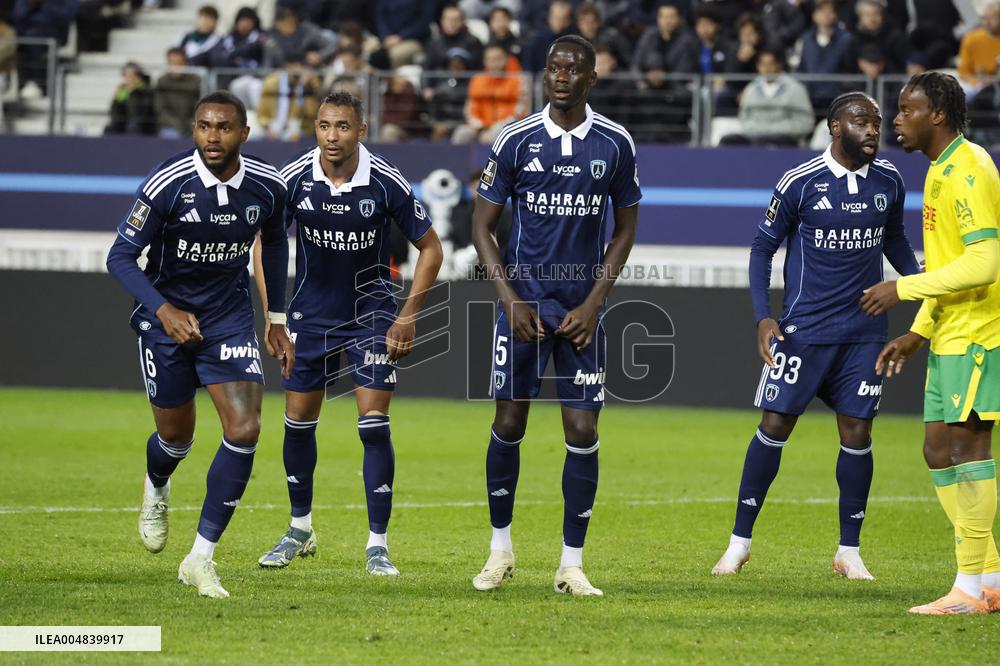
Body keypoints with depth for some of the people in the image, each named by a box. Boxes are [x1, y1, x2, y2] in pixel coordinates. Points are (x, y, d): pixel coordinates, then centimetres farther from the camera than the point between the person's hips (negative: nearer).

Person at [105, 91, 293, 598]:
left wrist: (277, 322, 14)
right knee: (176, 436, 11)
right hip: (166, 318, -2)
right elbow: (120, 257, -17)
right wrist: (164, 310, -32)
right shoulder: (167, 184, -22)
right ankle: (156, 490, 51)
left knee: (244, 429, -15)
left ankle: (200, 559, -6)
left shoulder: (267, 186, -11)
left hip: (229, 319, 2)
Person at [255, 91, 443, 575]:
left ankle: (377, 544, -3)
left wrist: (408, 317, -9)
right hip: (310, 314, 2)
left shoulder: (386, 183, -17)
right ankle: (300, 530, 27)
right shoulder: (293, 179, -12)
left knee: (374, 426, -11)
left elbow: (430, 248, -4)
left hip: (371, 315, -2)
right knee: (298, 423, 7)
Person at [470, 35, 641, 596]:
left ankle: (572, 565, 4)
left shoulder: (616, 144, 0)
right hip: (524, 297, 0)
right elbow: (483, 225, 2)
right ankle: (501, 550, 18)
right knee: (509, 423, 1)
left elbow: (626, 229, 7)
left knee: (583, 430, -4)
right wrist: (511, 298, -8)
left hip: (582, 306, 0)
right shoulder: (516, 141, -3)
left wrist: (594, 302, -3)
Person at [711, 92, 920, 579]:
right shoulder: (800, 183, -9)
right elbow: (763, 247, -1)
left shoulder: (889, 181, 4)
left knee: (856, 433, 1)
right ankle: (740, 543, 8)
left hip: (864, 330, 3)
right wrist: (763, 316, -10)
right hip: (804, 329, -3)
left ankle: (849, 551, 11)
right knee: (774, 427, -3)